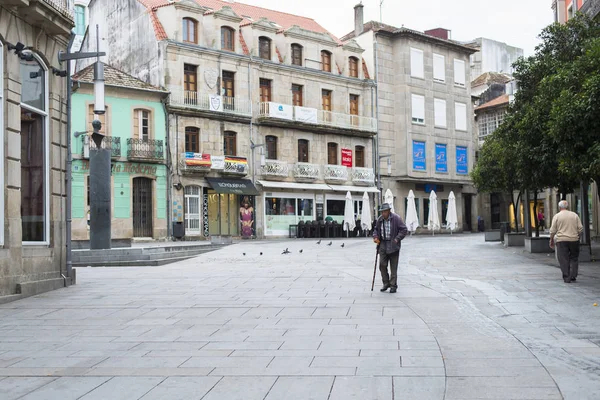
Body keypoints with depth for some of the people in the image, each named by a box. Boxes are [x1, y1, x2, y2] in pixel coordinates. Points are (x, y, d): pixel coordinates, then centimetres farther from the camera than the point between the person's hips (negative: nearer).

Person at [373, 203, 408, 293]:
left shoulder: (396, 218, -9)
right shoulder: (380, 220, 7)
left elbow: (404, 230, -8)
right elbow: (376, 229, 21)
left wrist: (397, 239, -16)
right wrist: (375, 237, 1)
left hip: (393, 246, -4)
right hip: (383, 245, 4)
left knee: (393, 267, 1)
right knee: (382, 264, -2)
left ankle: (393, 286, 8)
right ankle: (386, 283, 13)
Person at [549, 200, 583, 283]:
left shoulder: (557, 216, -1)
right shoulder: (575, 215, 6)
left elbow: (552, 230, -1)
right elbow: (580, 228, 4)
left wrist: (551, 240, 9)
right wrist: (577, 236, 18)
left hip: (561, 240, -2)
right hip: (574, 240, 2)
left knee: (564, 260, 1)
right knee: (574, 259, 13)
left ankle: (567, 278, 0)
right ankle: (573, 276, 10)